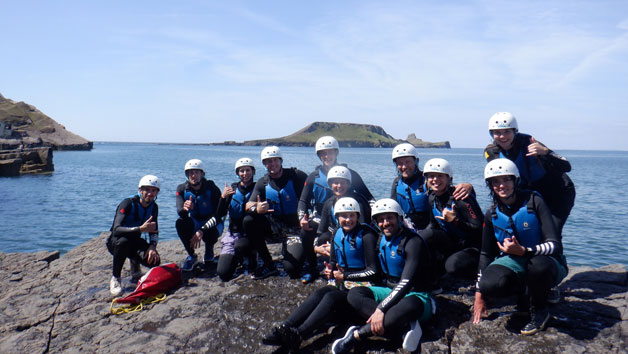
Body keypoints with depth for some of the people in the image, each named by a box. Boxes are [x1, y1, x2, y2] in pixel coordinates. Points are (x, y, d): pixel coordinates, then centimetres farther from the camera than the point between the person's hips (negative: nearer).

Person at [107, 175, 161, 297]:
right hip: (115, 242, -4)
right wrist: (140, 229, -48)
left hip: (135, 241, 4)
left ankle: (134, 262, 14)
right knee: (123, 241, -41)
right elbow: (116, 230, -35)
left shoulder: (153, 207, -5)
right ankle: (115, 278, -21)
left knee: (154, 260, -23)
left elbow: (154, 231, -2)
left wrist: (152, 246, -23)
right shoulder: (128, 203, -23)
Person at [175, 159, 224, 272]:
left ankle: (209, 249, 5)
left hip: (212, 224, -3)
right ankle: (191, 256, -7)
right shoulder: (182, 189, -8)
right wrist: (184, 208, -49)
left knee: (210, 234, -36)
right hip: (195, 223, 3)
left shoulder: (212, 189, -18)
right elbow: (180, 212, -22)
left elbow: (218, 214, -22)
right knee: (180, 223, -29)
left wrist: (202, 230, -35)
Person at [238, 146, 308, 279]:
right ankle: (268, 265, -12)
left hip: (295, 227, -4)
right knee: (248, 221, -26)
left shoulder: (296, 176, -8)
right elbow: (248, 206, -10)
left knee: (292, 269, -21)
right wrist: (256, 209, -35)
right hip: (274, 225, 4)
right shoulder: (262, 183, 1)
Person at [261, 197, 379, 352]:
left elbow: (373, 272, -13)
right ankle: (283, 330, -37)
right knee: (318, 294, -24)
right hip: (340, 284, 6)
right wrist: (330, 270, -1)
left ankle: (298, 335, -48)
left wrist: (344, 275, -14)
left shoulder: (366, 235, -9)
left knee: (331, 297, -32)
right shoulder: (337, 233, 11)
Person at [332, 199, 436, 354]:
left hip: (416, 295, -7)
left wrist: (381, 308, -33)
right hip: (390, 292, 7)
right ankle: (405, 328, -31)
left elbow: (406, 283, -26)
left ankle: (356, 335, -33)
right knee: (354, 294, -18)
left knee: (408, 306, -43)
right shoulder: (381, 241, 7)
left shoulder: (413, 242, -18)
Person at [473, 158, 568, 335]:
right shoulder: (492, 214, 1)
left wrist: (523, 251, -38)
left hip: (544, 262, -3)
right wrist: (479, 295, 3)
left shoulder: (533, 202, -13)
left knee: (539, 265, -40)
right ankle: (525, 291, 7)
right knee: (489, 284, -30)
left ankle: (540, 310, -6)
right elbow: (486, 254, 7)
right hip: (513, 263, 3)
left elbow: (555, 245, -19)